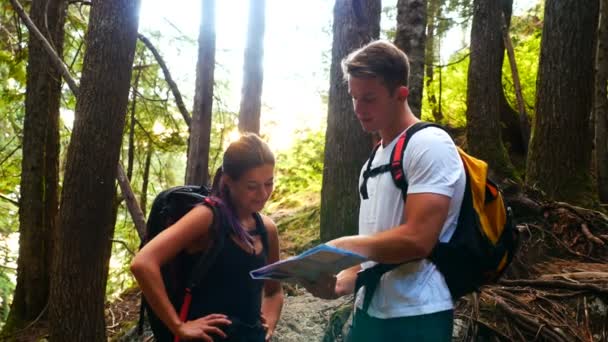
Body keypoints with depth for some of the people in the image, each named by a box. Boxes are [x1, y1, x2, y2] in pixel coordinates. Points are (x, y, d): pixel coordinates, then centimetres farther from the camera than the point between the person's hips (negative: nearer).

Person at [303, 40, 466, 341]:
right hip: (370, 311, 8)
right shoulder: (377, 156, 13)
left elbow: (417, 240, -23)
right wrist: (341, 283, 2)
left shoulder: (429, 145, -14)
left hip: (414, 317, -8)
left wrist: (343, 246, -14)